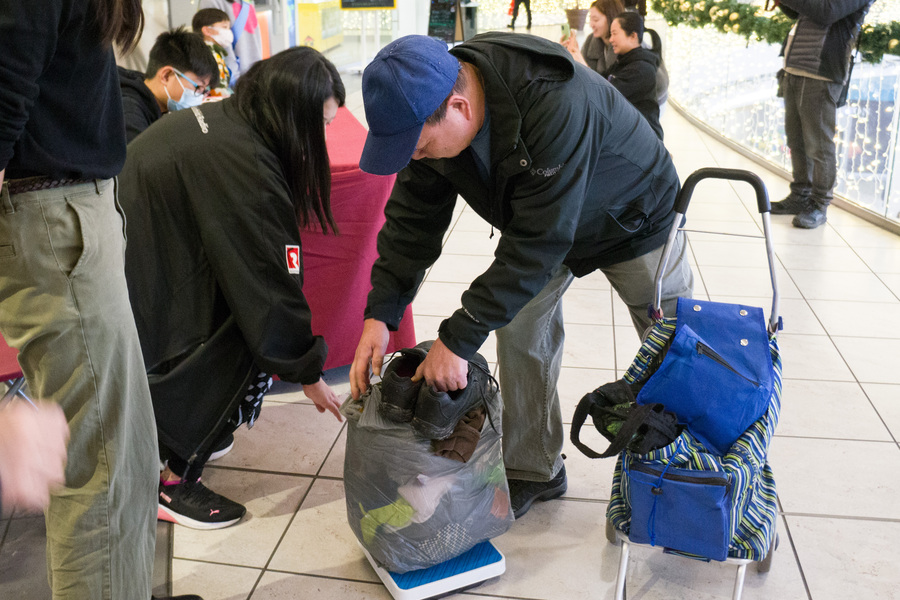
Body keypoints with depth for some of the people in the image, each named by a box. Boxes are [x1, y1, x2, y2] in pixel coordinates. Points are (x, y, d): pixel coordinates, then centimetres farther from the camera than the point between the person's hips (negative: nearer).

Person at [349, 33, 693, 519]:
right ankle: (532, 471, 16)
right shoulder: (428, 109, -22)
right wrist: (380, 313, -25)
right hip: (537, 219, 5)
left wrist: (459, 337, -40)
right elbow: (413, 216, -15)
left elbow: (536, 244, -43)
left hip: (632, 218, -5)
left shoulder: (555, 106, -45)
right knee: (519, 330, -1)